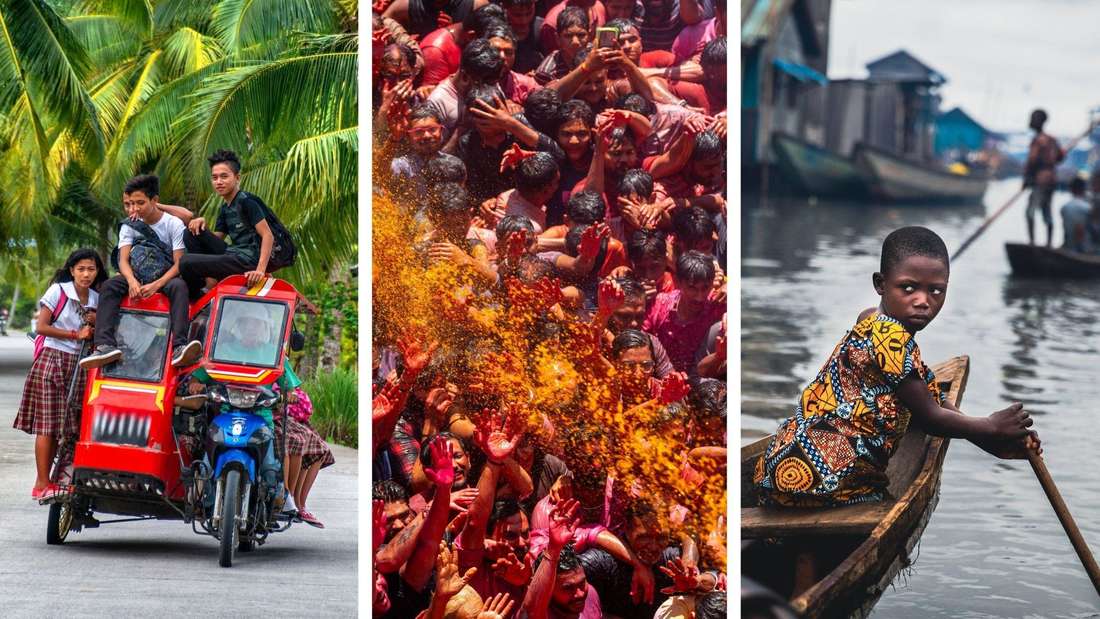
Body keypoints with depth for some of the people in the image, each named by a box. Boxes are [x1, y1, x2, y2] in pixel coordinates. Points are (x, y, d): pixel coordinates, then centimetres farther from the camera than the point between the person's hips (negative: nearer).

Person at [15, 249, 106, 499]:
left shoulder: (97, 299, 11)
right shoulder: (58, 291, -5)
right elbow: (41, 326, -9)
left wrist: (95, 324, -2)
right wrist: (75, 335, -11)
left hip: (78, 365, 5)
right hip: (52, 359, -5)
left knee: (62, 426, 3)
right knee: (47, 425, -7)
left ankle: (46, 481, 9)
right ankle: (42, 484, -6)